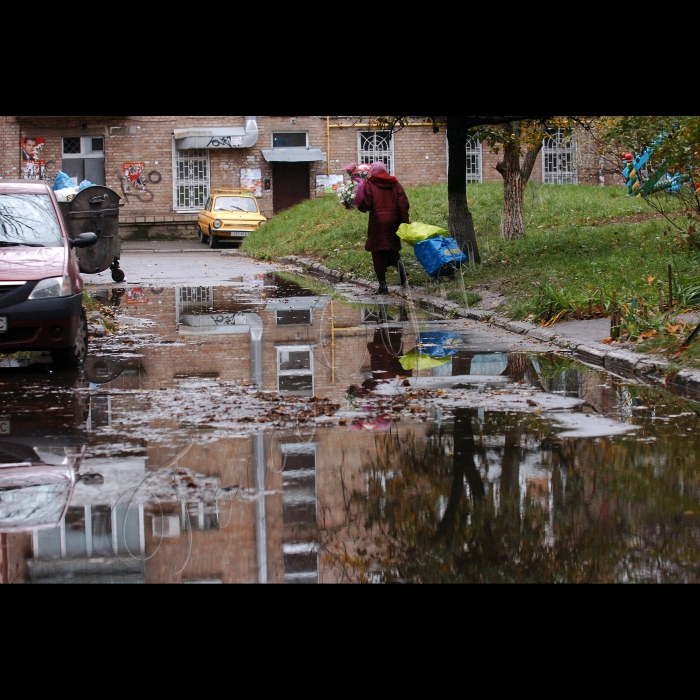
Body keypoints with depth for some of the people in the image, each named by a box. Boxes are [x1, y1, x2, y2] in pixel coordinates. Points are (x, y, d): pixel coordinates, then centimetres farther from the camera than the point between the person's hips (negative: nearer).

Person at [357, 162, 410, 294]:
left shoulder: (370, 185, -4)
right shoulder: (395, 184, 7)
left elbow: (366, 205, -8)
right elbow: (404, 204, 3)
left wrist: (358, 204, 14)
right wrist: (405, 222, 8)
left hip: (377, 222, -4)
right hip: (393, 222, 4)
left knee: (378, 254, 2)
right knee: (392, 249, 16)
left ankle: (383, 285, -2)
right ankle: (397, 262, -19)